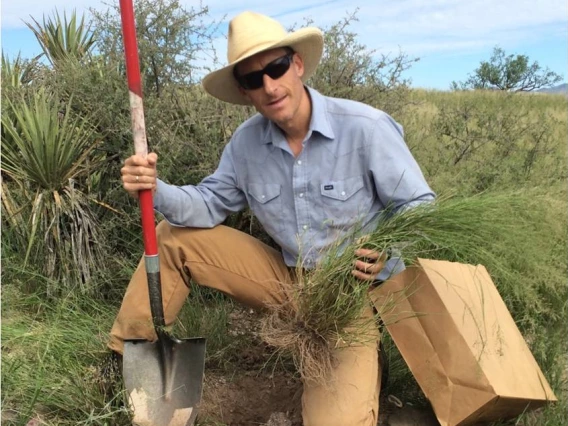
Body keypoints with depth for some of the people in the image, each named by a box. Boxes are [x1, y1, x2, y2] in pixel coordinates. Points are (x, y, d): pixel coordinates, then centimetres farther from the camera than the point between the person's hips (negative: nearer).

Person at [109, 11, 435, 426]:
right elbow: (211, 204, 3)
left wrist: (385, 255, -32)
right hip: (288, 280, 5)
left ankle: (362, 366, 11)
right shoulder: (245, 142, -2)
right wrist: (157, 190, -18)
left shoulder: (365, 128, -18)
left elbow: (421, 207, -12)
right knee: (173, 237, -1)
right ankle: (127, 355, 11)